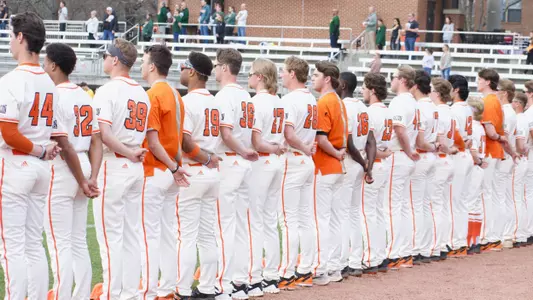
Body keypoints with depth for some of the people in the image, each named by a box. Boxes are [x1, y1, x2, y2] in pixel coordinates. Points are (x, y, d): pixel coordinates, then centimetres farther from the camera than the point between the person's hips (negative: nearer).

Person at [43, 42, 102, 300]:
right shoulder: (84, 96, 12)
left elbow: (65, 146, -18)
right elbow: (96, 142, 7)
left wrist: (82, 182, -10)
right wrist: (92, 179, 1)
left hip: (61, 172, -8)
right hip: (83, 168, 8)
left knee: (60, 245, -5)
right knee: (79, 243, 13)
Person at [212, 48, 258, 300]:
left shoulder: (224, 95, -12)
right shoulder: (246, 95, 15)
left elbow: (225, 133, -21)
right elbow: (250, 133, 12)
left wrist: (242, 151, -9)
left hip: (227, 162, -9)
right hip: (244, 165, 9)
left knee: (224, 225, -7)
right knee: (240, 224, 11)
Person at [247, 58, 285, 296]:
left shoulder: (256, 102, -14)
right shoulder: (279, 103, 11)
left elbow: (255, 142, -19)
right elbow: (282, 139, 9)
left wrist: (272, 149, -5)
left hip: (260, 163, -8)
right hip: (276, 163, 8)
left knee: (255, 222, -4)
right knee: (270, 221, 12)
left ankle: (254, 280, -3)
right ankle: (271, 279, 16)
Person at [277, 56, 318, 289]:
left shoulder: (290, 99, -15)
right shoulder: (312, 100, 12)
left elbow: (288, 134, -25)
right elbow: (312, 132, 12)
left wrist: (303, 148, -11)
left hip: (292, 162, -8)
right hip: (308, 163, 8)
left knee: (289, 220, -6)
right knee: (305, 218, 11)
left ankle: (287, 276, -4)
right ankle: (305, 272, 17)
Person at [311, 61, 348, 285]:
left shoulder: (323, 103, -15)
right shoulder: (339, 102, 13)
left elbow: (321, 138, -22)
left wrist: (336, 154, -10)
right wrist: (340, 154, 7)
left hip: (323, 168, -9)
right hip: (337, 168, 9)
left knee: (321, 218, -6)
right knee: (333, 217, 13)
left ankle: (321, 271, -5)